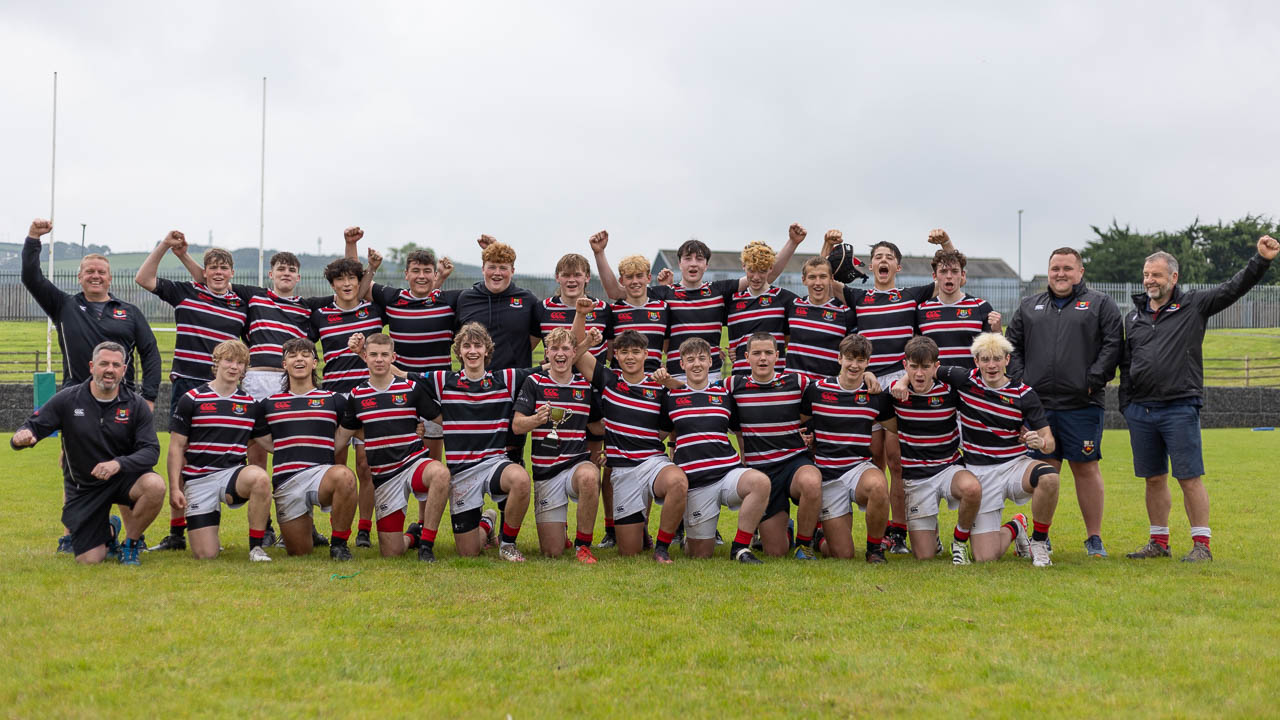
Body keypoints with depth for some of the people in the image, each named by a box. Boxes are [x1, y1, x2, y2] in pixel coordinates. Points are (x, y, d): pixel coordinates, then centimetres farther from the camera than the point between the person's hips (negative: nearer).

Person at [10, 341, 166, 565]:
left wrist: (119, 463, -33)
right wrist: (22, 437, -33)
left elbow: (151, 450, -14)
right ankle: (109, 532, 35)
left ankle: (131, 542, -6)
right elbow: (32, 427, -7)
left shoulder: (136, 405, -8)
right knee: (88, 561, -5)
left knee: (154, 485, -36)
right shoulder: (67, 400, -7)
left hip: (123, 478, 0)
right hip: (83, 487, 1)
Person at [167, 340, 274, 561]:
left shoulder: (249, 403, 9)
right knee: (205, 555, -11)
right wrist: (174, 488, -6)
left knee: (259, 477, -36)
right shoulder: (191, 399, 1)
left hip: (233, 474, 2)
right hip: (198, 481, -2)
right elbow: (176, 448, 2)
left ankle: (256, 547, -20)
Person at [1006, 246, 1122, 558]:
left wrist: (1093, 380, -11)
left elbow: (1112, 345, -2)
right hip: (1038, 404, 3)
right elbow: (1013, 347, 14)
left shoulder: (1101, 304, 7)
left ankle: (1094, 538, 10)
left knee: (1086, 468, 1)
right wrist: (1020, 382, 1)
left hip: (1082, 404, -3)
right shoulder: (1028, 306, 17)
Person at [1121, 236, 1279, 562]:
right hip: (1140, 411, 4)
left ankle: (1202, 544, 4)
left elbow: (1233, 288, -6)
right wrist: (1125, 405, 14)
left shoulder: (1194, 305, 2)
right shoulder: (1134, 315, 14)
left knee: (1189, 478, -4)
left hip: (1180, 409, -4)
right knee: (1154, 479, 10)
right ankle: (1159, 542, 20)